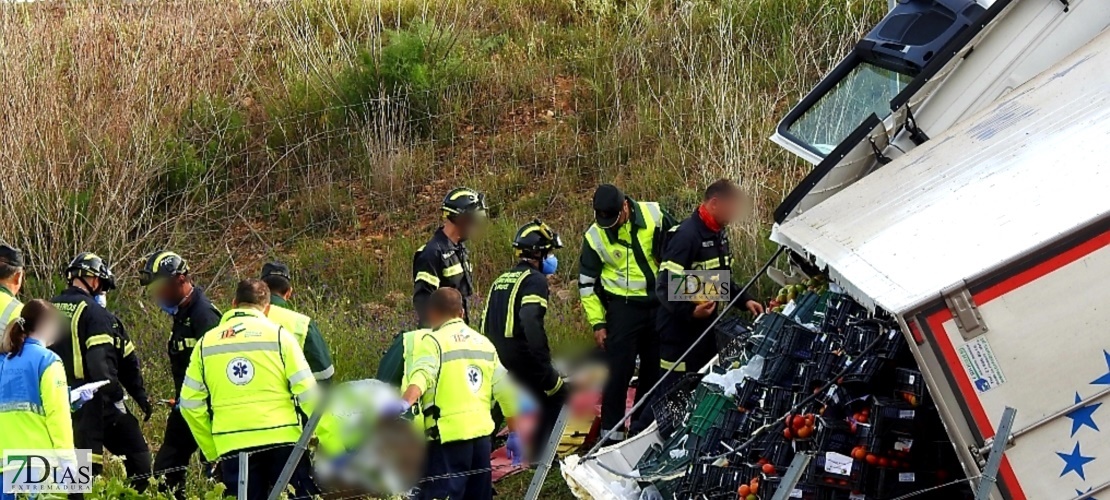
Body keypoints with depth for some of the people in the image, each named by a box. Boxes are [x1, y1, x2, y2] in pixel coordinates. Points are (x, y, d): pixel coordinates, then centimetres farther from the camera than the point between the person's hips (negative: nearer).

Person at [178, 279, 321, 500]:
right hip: (282, 439, -2)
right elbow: (307, 392, -4)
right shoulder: (278, 335, 1)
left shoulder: (205, 343, 10)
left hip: (231, 447, 2)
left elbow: (191, 404, 10)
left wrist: (212, 452, 17)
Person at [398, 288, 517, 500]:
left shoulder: (433, 341, -3)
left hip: (449, 435, -6)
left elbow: (423, 374, -23)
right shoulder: (484, 343, 17)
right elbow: (506, 391, 17)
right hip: (482, 432, 6)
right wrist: (514, 433, 24)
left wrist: (405, 402, -40)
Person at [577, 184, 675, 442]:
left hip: (661, 305, 2)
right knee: (618, 372, -7)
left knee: (655, 371, 12)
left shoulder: (654, 216, -8)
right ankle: (611, 432, 1)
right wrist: (597, 322, -3)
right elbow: (587, 283, 0)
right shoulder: (594, 236, -9)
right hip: (624, 307, -2)